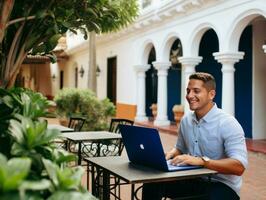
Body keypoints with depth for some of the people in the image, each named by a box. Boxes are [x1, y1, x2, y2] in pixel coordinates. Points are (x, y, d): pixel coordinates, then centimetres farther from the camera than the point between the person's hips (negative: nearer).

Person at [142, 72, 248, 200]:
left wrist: (201, 161, -35)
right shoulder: (186, 120, 4)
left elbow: (239, 167, -26)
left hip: (221, 184, -5)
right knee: (152, 184, -14)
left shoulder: (228, 124, -17)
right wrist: (171, 154, -4)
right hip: (193, 180, 5)